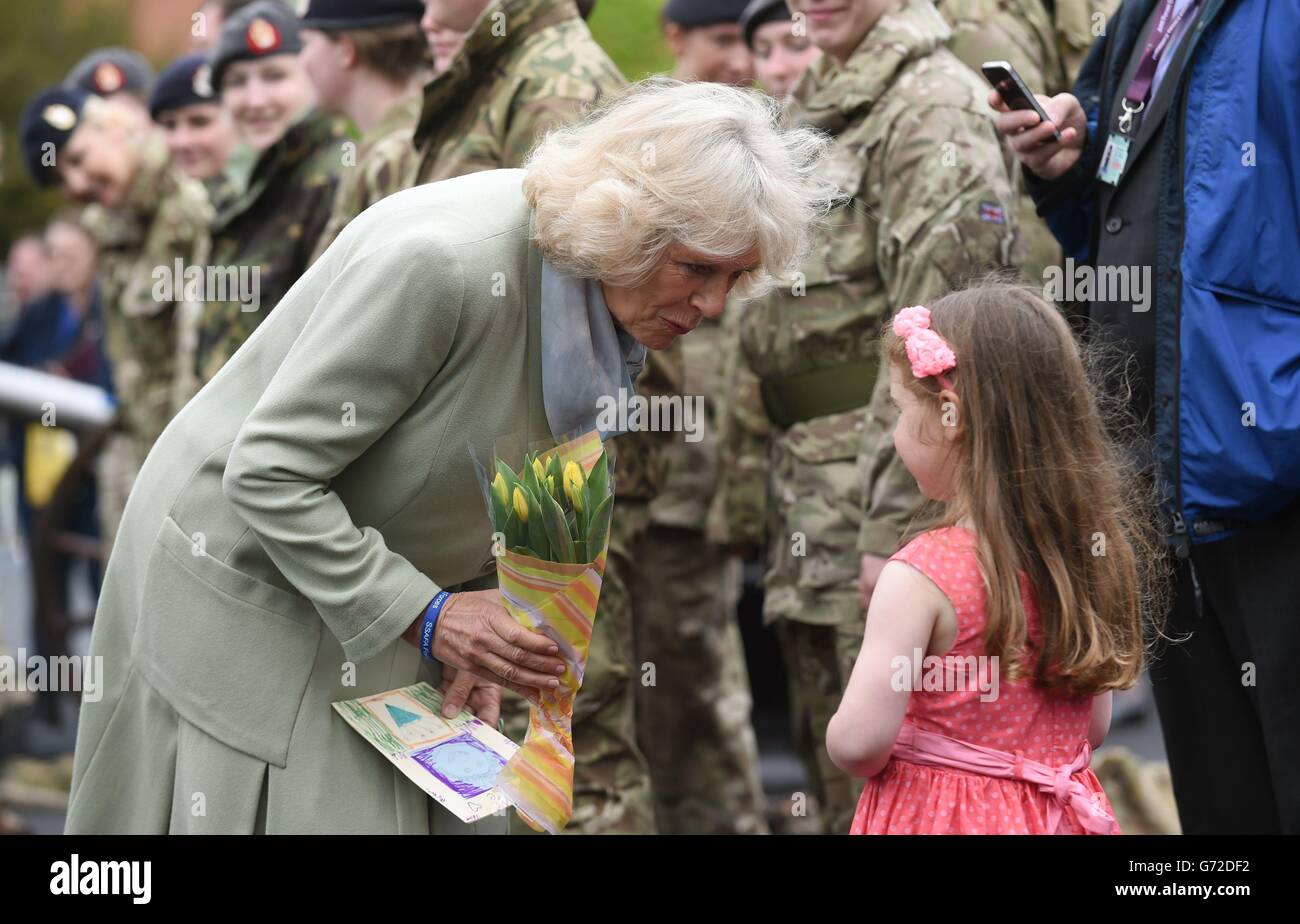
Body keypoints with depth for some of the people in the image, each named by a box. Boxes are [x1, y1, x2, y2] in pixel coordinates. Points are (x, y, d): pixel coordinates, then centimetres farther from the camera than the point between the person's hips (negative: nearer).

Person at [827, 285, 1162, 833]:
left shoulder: (920, 576, -18)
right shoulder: (1084, 555, 1)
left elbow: (860, 742, -21)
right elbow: (1094, 728, 9)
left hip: (934, 813, -6)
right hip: (1055, 817, 6)